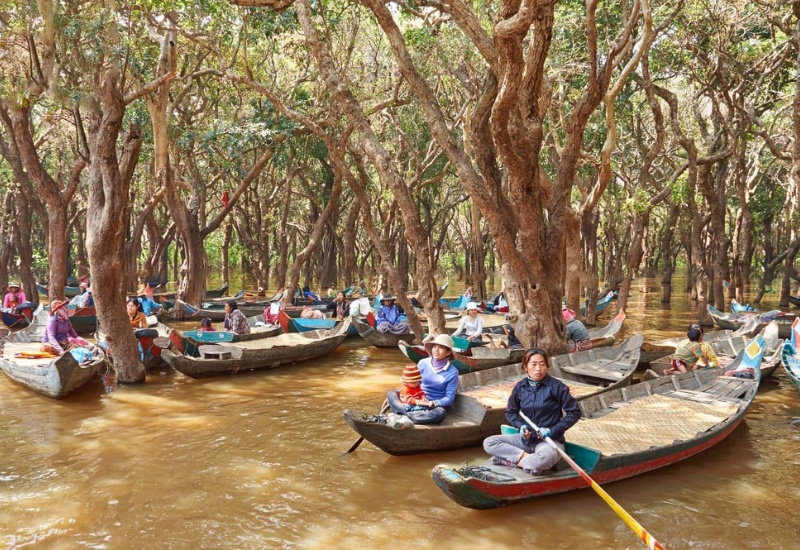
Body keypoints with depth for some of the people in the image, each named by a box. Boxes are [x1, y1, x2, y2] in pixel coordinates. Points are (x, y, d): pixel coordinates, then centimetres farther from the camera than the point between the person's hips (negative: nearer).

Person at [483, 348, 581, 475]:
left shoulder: (556, 386, -9)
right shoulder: (520, 387, 2)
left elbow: (574, 412, -6)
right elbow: (510, 412, 16)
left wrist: (552, 430, -12)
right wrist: (521, 426, -5)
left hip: (549, 440, -4)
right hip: (526, 438, 5)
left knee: (546, 458, -40)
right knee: (489, 443, -13)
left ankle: (510, 460, -16)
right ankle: (527, 457, -20)